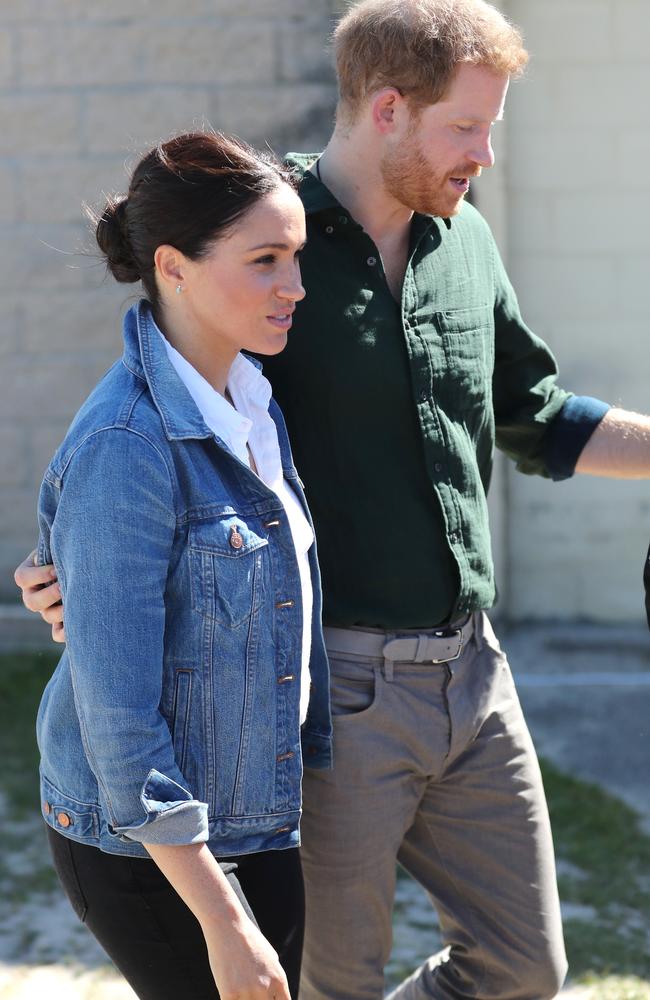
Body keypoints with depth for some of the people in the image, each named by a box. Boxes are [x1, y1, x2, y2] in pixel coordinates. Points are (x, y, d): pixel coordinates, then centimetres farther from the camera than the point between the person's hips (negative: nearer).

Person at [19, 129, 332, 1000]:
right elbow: (117, 715, -24)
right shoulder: (125, 447, -24)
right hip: (143, 847, -8)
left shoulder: (251, 404, 2)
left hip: (255, 818, 8)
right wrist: (222, 923, -21)